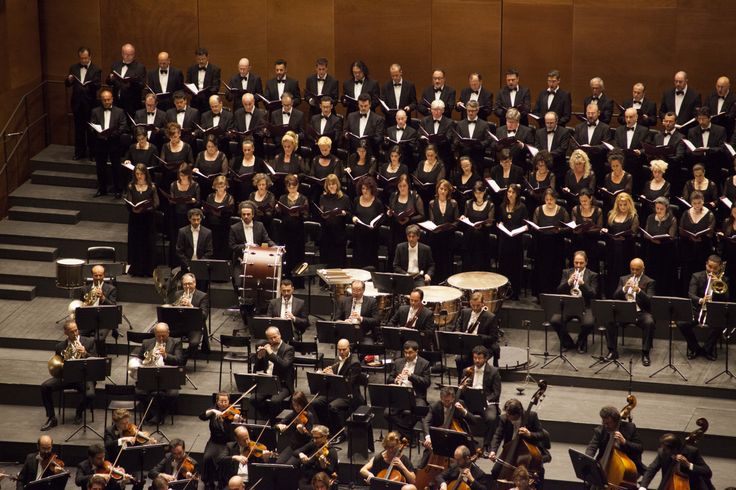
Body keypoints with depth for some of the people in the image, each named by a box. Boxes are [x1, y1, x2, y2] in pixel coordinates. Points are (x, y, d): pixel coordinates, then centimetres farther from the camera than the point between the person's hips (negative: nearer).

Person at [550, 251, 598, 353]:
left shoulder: (592, 275, 4)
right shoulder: (566, 273, 10)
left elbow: (593, 295, -7)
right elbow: (559, 291, 1)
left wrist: (582, 284, -23)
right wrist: (569, 282, -18)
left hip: (585, 306, -2)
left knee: (589, 323, -33)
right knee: (554, 320, -25)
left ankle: (581, 342, 0)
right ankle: (567, 342, 1)